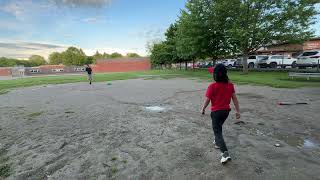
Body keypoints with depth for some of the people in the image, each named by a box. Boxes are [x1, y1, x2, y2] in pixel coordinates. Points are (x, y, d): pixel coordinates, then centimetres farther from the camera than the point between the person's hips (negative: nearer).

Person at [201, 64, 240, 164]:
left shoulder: (212, 86, -19)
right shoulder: (230, 85, -4)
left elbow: (207, 100, -13)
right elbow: (234, 98, 0)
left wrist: (203, 109, 2)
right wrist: (237, 110, 9)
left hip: (216, 111, -5)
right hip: (226, 111, 6)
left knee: (217, 132, 2)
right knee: (219, 126, 28)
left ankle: (225, 154, -8)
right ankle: (217, 142, 47)